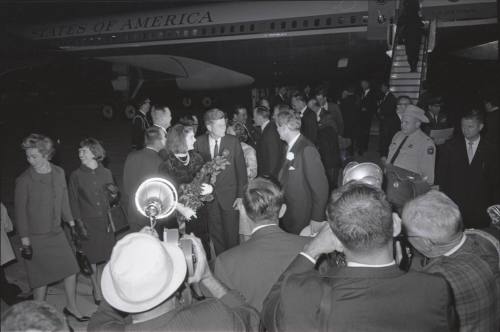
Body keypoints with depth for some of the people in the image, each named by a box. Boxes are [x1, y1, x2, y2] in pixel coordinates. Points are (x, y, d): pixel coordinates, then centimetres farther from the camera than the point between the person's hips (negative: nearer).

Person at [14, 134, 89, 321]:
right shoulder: (24, 180, -14)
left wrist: (71, 223, 12)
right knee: (41, 280, 5)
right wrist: (25, 242, -11)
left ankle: (71, 307, 28)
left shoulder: (59, 173, 0)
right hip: (36, 238, -5)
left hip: (57, 233, 5)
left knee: (71, 270, 8)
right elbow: (20, 212, -10)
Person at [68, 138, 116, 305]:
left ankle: (100, 284, 31)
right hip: (88, 222, -2)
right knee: (91, 258, 4)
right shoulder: (76, 175, -2)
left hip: (105, 222, 2)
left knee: (105, 256, 9)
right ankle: (97, 290, 21)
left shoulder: (106, 173, 3)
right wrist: (79, 223, -7)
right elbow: (73, 201, -1)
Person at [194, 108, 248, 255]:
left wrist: (241, 195, -7)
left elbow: (241, 169, -4)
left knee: (231, 234, 6)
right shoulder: (199, 142, -3)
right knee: (215, 233, 12)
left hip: (229, 196, -1)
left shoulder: (233, 141, -6)